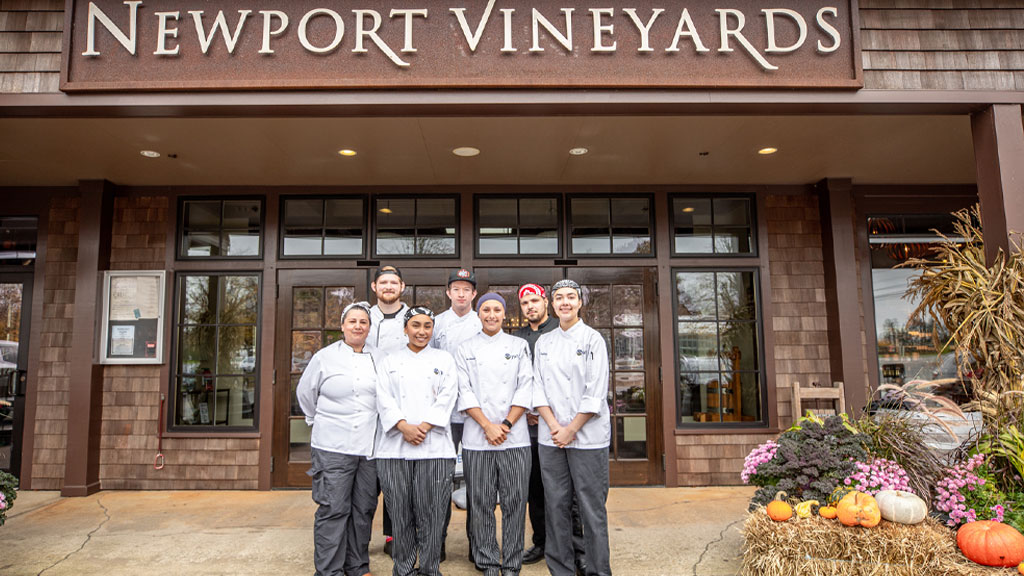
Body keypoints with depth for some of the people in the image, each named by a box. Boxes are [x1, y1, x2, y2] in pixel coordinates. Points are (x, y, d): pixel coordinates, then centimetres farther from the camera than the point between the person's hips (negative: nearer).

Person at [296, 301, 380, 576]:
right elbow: (305, 393, 12)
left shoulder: (376, 359, 8)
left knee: (364, 509, 10)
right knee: (333, 509, -2)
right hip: (333, 447, -3)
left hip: (369, 447, 3)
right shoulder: (325, 357, 2)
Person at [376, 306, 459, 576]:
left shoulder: (444, 359, 13)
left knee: (431, 511, -1)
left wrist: (423, 427, -11)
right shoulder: (389, 361, 14)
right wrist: (404, 427, -13)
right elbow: (384, 398, 2)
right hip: (395, 446, 1)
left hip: (434, 446, -1)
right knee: (401, 512, 3)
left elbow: (447, 398, 1)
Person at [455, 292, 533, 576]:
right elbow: (465, 392, 1)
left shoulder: (519, 346, 8)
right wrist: (488, 426, -9)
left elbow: (525, 388, 1)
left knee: (515, 501, 2)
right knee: (481, 503, 3)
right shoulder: (466, 349, 8)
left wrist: (506, 424, -8)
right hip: (477, 438, 0)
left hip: (515, 436, 0)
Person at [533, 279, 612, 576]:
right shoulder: (543, 343, 11)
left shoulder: (593, 339, -2)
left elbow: (596, 392, -7)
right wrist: (554, 426, -7)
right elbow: (539, 388, 7)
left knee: (592, 507, 0)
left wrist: (571, 429, -11)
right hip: (550, 438, 4)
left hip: (587, 436, -4)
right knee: (555, 505, 9)